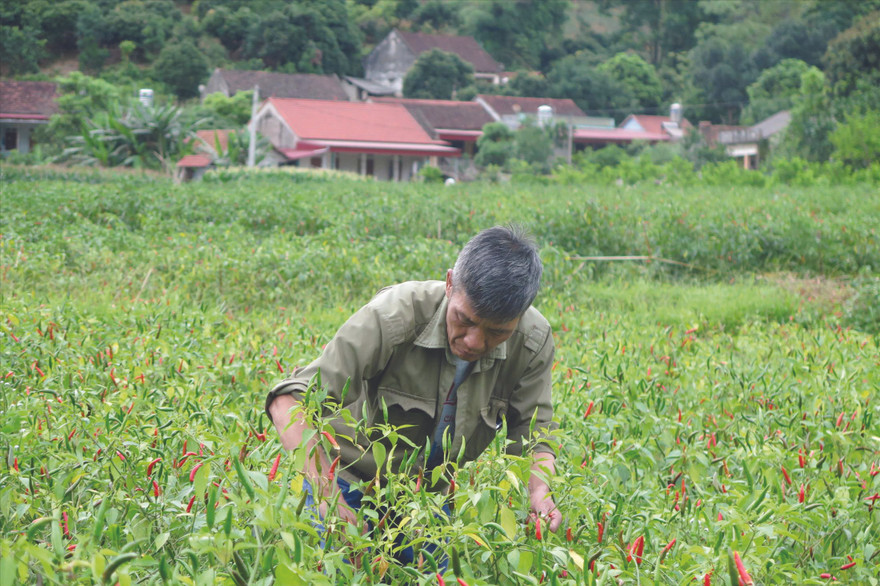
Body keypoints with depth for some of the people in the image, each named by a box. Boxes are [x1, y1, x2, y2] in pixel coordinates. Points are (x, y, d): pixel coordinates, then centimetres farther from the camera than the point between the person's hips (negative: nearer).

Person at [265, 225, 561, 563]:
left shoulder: (532, 342, -19)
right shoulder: (394, 316, -33)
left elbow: (534, 433, -9)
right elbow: (289, 401, -37)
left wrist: (541, 491, -32)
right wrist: (326, 493, -48)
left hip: (432, 496, 4)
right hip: (350, 480, -4)